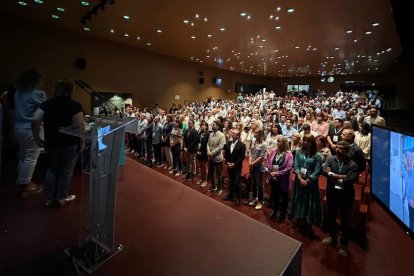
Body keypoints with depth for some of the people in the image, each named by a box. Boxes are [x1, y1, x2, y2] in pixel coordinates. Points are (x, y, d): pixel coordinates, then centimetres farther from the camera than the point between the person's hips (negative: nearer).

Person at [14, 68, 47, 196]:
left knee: (23, 155, 20)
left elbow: (19, 109, 13)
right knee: (31, 157, 1)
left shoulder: (18, 93, 8)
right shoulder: (38, 93, -15)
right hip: (31, 130, -8)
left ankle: (21, 180, 32)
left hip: (18, 128, 8)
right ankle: (26, 186, 8)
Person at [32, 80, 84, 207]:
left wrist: (37, 138, 4)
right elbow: (80, 125, -19)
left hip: (51, 143, 5)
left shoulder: (47, 103, 2)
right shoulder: (75, 105, -11)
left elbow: (35, 120, -5)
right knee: (66, 170, 10)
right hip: (69, 144, -4)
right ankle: (62, 198, 22)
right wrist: (82, 142, -10)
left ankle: (50, 198, 26)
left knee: (52, 169, 19)